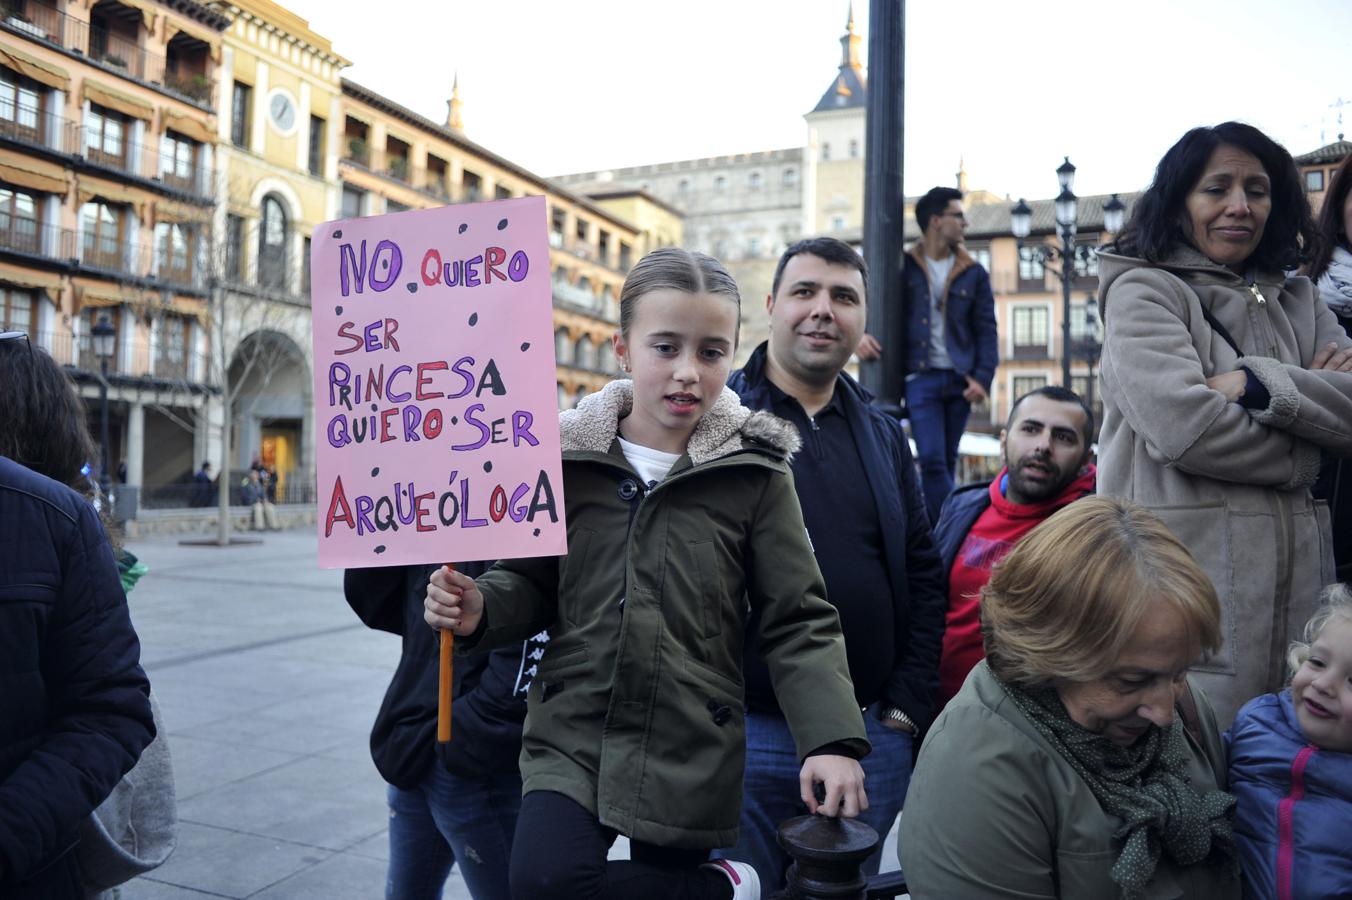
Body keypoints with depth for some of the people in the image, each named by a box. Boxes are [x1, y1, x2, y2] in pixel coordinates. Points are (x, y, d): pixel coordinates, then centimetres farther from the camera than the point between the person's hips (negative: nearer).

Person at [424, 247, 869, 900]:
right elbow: (531, 585, 10)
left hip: (692, 760, -1)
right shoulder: (569, 458, -1)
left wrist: (832, 740, -13)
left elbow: (798, 623, -2)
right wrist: (480, 608, -11)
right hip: (571, 741, 1)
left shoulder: (753, 473, -4)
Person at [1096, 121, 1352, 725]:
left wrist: (1261, 385, -11)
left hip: (1296, 567, 6)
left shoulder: (1296, 301, 19)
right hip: (1183, 568, -6)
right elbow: (1184, 426, -15)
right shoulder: (1143, 291, -1)